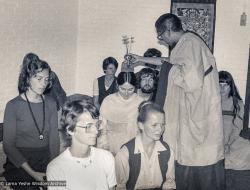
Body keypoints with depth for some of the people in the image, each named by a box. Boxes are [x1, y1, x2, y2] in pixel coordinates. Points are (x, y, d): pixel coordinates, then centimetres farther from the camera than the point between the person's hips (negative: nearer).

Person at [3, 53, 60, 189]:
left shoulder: (50, 104, 7)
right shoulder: (13, 106, -6)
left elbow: (54, 137, 3)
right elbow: (8, 146, -7)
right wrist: (32, 173, -14)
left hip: (46, 161, 3)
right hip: (19, 164, -3)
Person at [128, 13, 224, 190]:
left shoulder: (190, 43, -17)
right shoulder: (184, 44, 13)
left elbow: (192, 80, -28)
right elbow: (168, 62, 32)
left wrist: (171, 68, -12)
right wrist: (141, 59, 34)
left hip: (200, 114, -9)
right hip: (191, 111, 9)